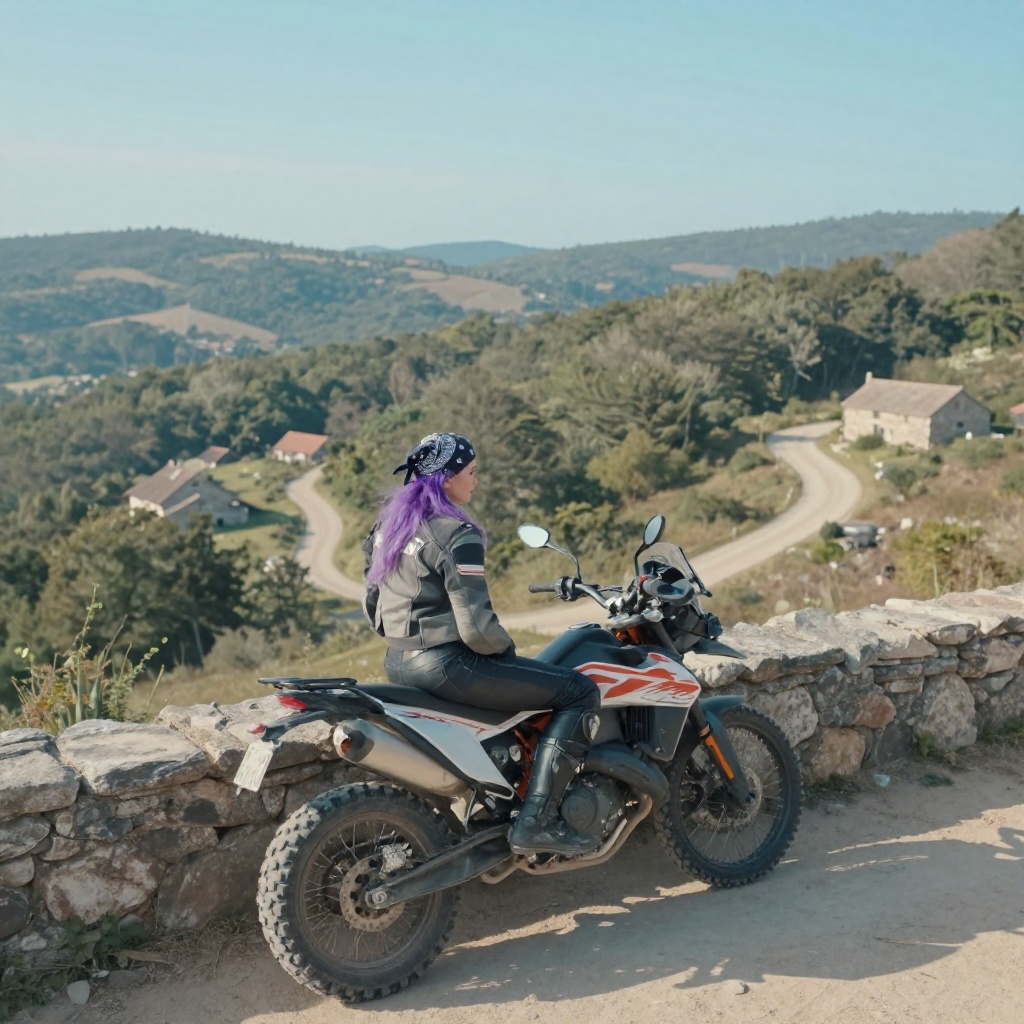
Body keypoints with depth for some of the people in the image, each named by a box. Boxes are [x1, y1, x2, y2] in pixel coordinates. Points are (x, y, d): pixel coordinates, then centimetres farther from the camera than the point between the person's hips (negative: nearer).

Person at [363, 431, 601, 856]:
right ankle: (535, 822, -11)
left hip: (397, 662, 10)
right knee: (579, 692, -7)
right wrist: (507, 651, -2)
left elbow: (373, 603, 16)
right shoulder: (456, 535, -18)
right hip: (447, 665, -10)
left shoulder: (390, 521, 9)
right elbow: (477, 626, -21)